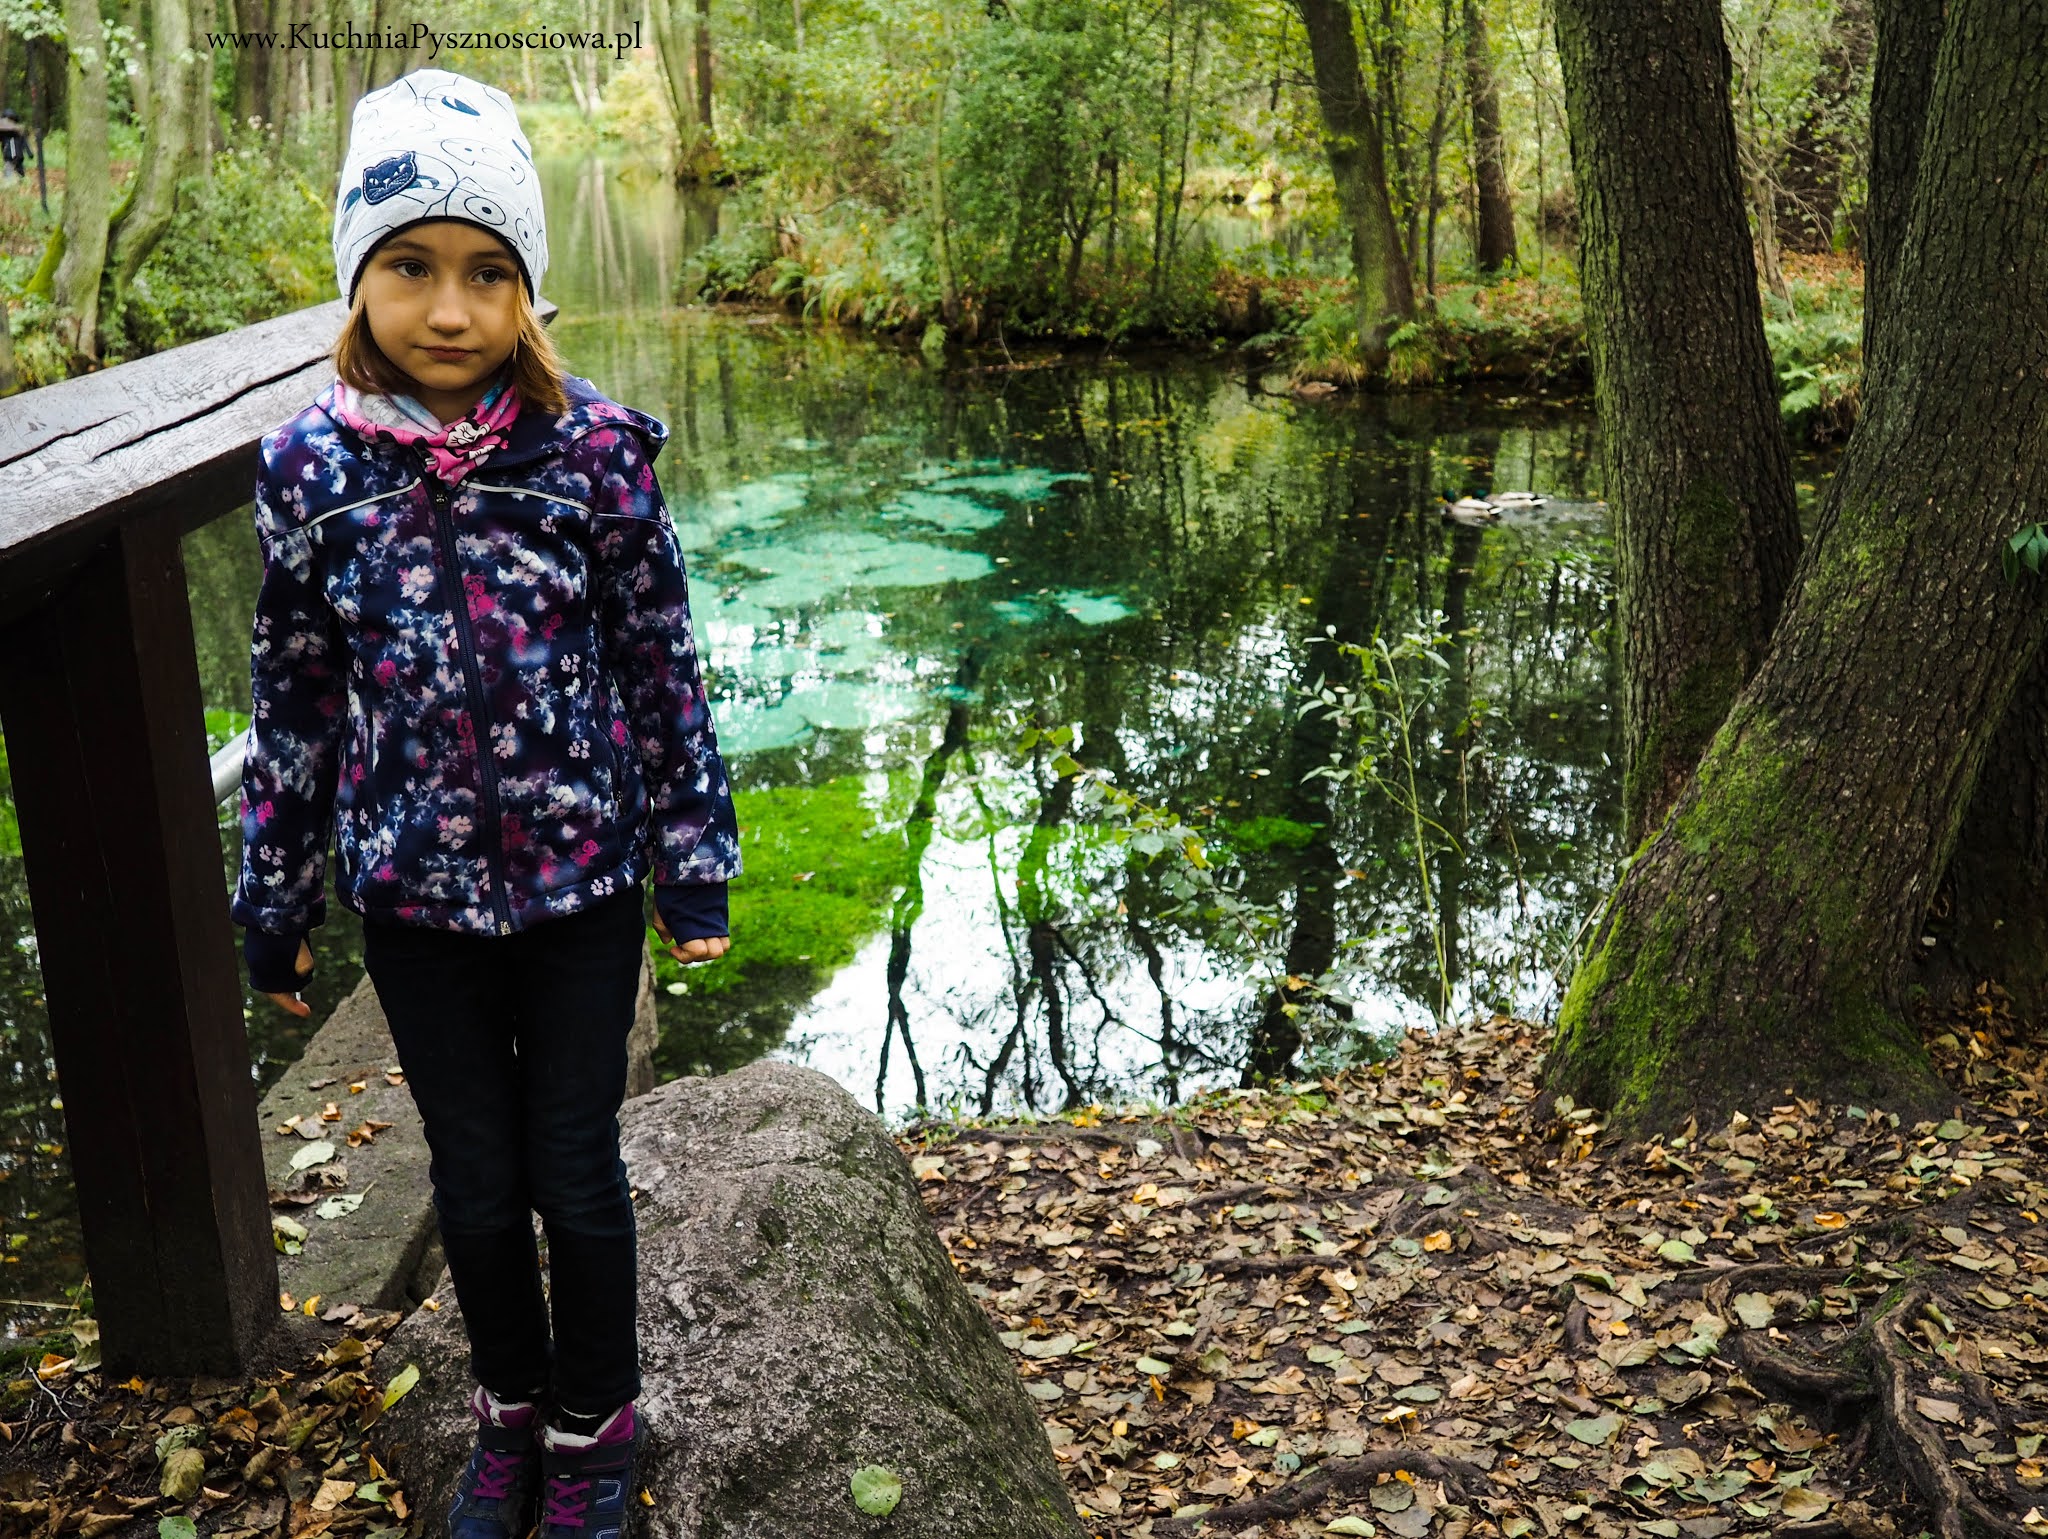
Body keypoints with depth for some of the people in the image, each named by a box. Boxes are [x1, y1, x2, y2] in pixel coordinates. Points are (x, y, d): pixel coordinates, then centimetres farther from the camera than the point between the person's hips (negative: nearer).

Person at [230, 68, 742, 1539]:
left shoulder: (597, 449, -13)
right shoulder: (310, 465, -7)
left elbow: (667, 668, -5)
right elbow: (294, 700, 2)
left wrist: (697, 861, -3)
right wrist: (275, 900, 7)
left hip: (583, 879, -2)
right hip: (413, 891, 2)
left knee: (576, 1175, 10)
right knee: (475, 1183, 16)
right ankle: (512, 1410, 42)